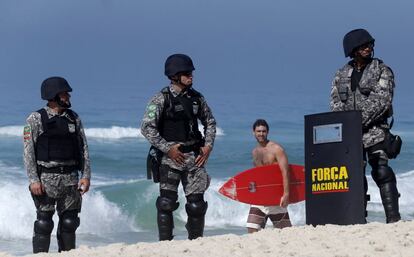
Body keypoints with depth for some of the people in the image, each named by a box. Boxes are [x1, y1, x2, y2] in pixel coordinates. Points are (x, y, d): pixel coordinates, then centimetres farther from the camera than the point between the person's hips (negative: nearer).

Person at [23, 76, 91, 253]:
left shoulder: (74, 119, 10)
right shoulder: (36, 119, -3)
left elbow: (83, 149, 11)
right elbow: (28, 152, -6)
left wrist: (86, 176, 1)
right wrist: (33, 180, -14)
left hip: (70, 178, 4)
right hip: (46, 177, -4)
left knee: (69, 222, 6)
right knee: (44, 223, -5)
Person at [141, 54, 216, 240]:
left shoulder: (197, 98, 8)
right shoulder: (161, 99, -6)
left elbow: (210, 122, 20)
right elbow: (146, 127, -10)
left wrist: (208, 146, 6)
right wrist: (168, 148, -13)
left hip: (195, 158, 4)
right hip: (171, 158, -4)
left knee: (197, 203, 2)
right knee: (166, 203, -8)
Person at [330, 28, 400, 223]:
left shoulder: (382, 70, 3)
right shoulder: (342, 74, 15)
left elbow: (381, 102, -8)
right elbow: (335, 104, 9)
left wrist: (361, 121, -15)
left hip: (375, 130, -4)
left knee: (381, 171, -14)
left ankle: (393, 217, -17)